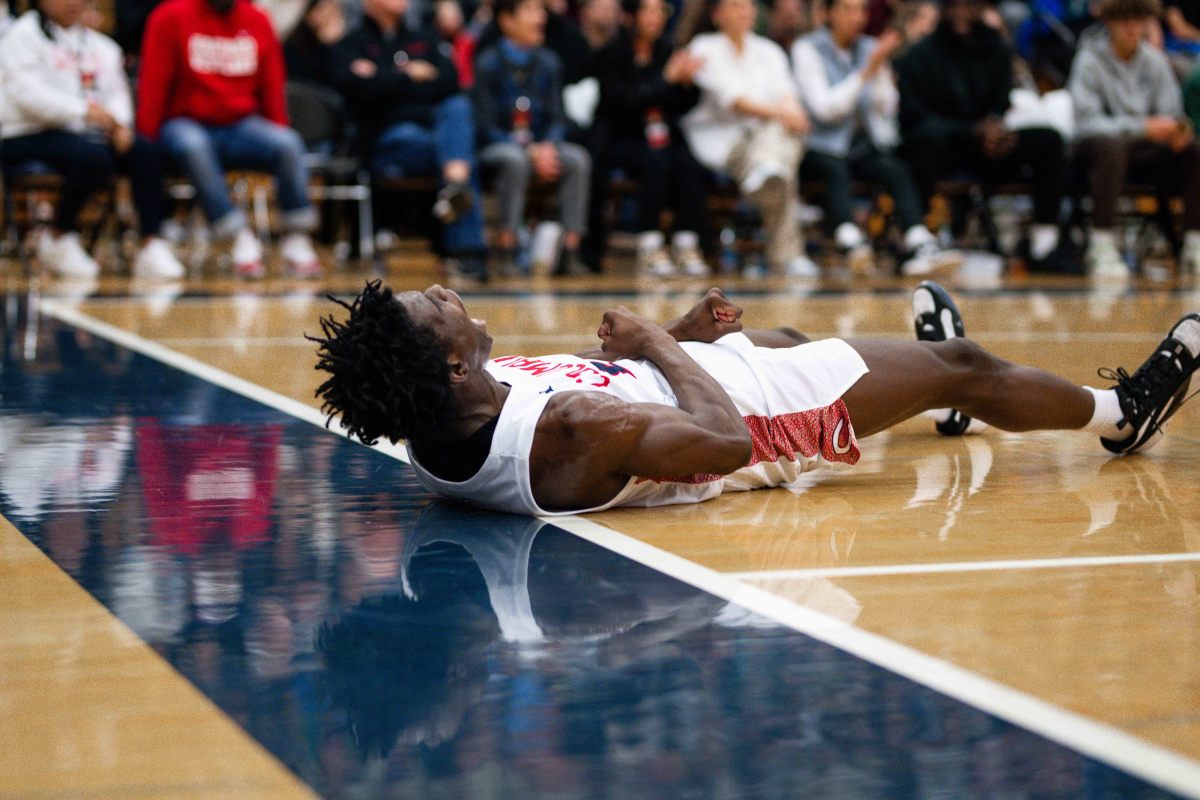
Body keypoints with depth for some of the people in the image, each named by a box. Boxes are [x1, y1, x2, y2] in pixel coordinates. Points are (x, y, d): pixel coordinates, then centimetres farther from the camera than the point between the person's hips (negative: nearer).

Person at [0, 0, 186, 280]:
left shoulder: (99, 45, 19)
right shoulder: (23, 36, -2)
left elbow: (116, 91, 14)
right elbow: (25, 92, -15)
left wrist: (120, 123, -9)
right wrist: (83, 110, -23)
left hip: (87, 131, 6)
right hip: (29, 136, -6)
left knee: (147, 152, -18)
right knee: (94, 157, -34)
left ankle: (151, 248, -21)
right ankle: (58, 239, -13)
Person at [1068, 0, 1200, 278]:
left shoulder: (1155, 61, 10)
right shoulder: (1090, 61, -6)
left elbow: (1170, 114, 7)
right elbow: (1086, 122, -17)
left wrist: (1176, 133, -19)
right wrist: (1142, 127, -28)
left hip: (1145, 151, 5)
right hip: (1097, 147, -5)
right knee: (1110, 145, -38)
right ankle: (1102, 249, -40)